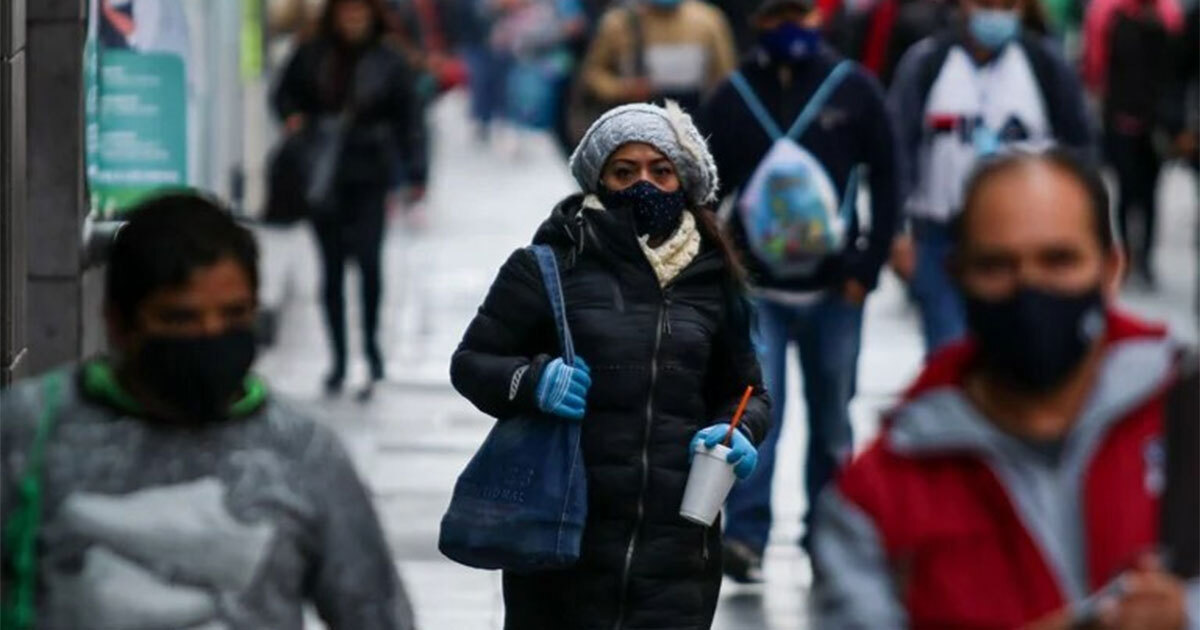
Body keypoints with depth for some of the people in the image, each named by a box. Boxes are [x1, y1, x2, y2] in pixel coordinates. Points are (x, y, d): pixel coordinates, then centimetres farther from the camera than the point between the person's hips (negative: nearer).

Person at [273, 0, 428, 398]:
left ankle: (371, 340, 8)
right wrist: (293, 117, -6)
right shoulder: (311, 57, 3)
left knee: (367, 257, -15)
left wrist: (415, 174, -5)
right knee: (332, 267, 7)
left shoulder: (389, 64, -1)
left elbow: (409, 121, 1)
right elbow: (286, 94, 16)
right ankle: (339, 359, 17)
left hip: (369, 175, -2)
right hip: (322, 174, 2)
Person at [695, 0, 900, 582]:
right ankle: (746, 535, -14)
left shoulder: (855, 91, -2)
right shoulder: (734, 97, 0)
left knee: (832, 418, 11)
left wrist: (867, 267, -3)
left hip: (833, 290, 1)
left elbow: (885, 181, 1)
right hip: (757, 289, -1)